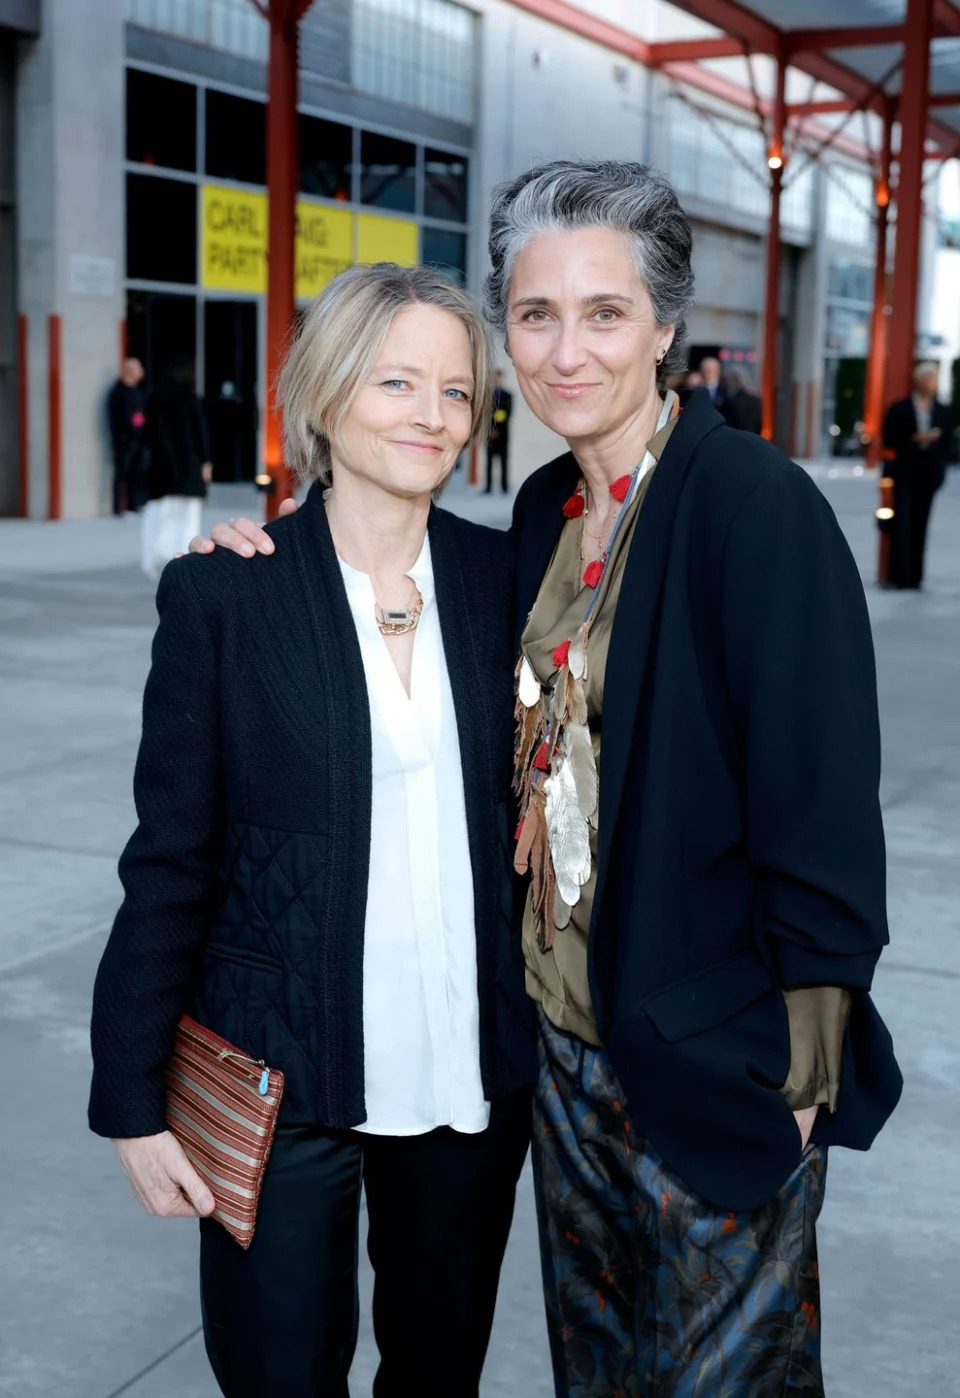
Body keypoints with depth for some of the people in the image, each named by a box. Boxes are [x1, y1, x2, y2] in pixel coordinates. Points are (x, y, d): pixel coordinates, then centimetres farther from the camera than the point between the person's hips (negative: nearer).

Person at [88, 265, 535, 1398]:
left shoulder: (505, 577, 1)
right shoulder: (223, 592, -8)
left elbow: (535, 800, 9)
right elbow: (170, 861, -5)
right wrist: (132, 1102, -5)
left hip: (472, 1070, 3)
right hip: (282, 1074, -3)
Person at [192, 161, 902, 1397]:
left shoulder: (756, 506, -18)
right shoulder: (546, 508, 4)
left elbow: (821, 817, -18)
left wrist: (800, 1076, -16)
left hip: (716, 1062, -7)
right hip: (564, 1035, 7)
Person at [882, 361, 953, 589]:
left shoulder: (943, 411, 12)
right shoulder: (899, 409, 3)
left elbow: (947, 443, 14)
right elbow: (889, 440, -1)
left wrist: (940, 467, 2)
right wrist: (914, 439, -14)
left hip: (929, 473, 2)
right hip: (905, 472, -2)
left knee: (920, 523, 4)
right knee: (902, 521, -10)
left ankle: (914, 575, 7)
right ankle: (899, 575, -12)